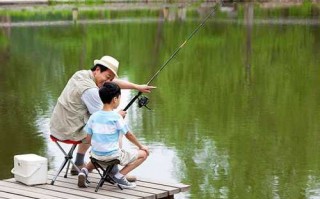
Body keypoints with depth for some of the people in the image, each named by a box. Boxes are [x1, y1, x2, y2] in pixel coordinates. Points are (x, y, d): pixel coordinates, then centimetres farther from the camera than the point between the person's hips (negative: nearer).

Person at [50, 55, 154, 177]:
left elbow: (116, 82, 14)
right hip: (71, 131, -9)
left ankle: (78, 165, 39)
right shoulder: (90, 89, -22)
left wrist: (138, 87, 15)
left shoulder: (81, 74, 7)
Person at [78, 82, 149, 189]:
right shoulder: (116, 117, -12)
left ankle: (85, 170, 10)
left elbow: (88, 139, 4)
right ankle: (120, 175, -6)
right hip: (112, 156, -5)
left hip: (96, 155, 5)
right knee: (143, 153, 8)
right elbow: (129, 135, -3)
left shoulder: (94, 116, 1)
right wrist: (141, 146, 12)